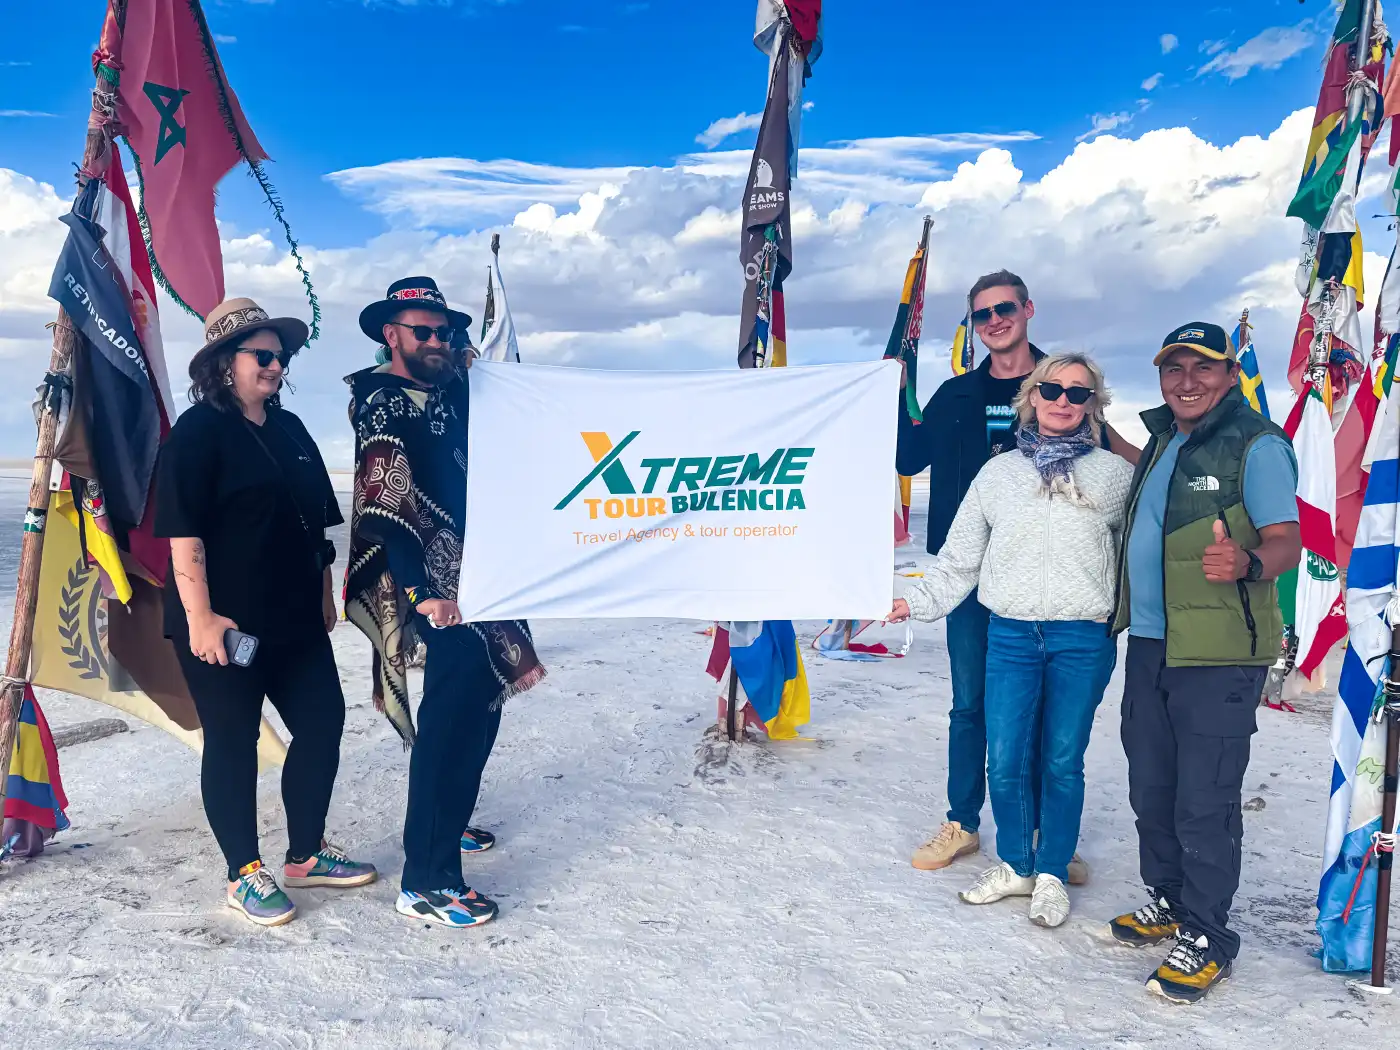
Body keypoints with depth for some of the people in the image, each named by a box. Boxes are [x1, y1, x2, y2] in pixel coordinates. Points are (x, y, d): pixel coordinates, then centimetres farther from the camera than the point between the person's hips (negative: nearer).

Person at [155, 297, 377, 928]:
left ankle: (306, 856, 27)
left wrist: (323, 594, 19)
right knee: (233, 742, 4)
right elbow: (183, 533, -16)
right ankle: (245, 875, 19)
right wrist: (200, 617, -21)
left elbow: (317, 523, 20)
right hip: (224, 626, -8)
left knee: (322, 723, 11)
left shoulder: (290, 430, 14)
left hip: (295, 619, 8)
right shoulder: (198, 431, -8)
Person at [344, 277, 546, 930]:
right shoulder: (380, 400, -7)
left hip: (472, 573, 9)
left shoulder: (452, 392, 16)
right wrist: (423, 593, -23)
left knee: (480, 697, 15)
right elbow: (390, 503, -17)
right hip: (428, 581, -9)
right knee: (453, 710, -16)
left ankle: (445, 824, 35)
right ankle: (426, 882, -11)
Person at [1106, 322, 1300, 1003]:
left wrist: (1245, 563, -37)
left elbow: (1287, 543, -15)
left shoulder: (1257, 445, -8)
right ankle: (1168, 902, 34)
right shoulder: (1163, 440, 14)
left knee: (1204, 802, -1)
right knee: (1151, 787, 17)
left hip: (1219, 652, -7)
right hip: (1148, 642, 8)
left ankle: (1207, 936, 14)